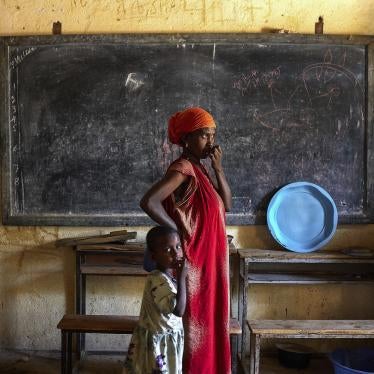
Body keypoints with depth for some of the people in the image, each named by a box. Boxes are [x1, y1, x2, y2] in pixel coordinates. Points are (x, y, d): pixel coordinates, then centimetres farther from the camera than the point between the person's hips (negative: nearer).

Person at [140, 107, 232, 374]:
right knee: (193, 325, 2)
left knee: (206, 324, 18)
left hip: (207, 260, 9)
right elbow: (149, 202, -31)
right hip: (193, 261, -9)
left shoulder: (199, 169, 10)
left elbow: (227, 204, 10)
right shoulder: (183, 168, -18)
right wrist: (180, 231, -20)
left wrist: (218, 169, -2)